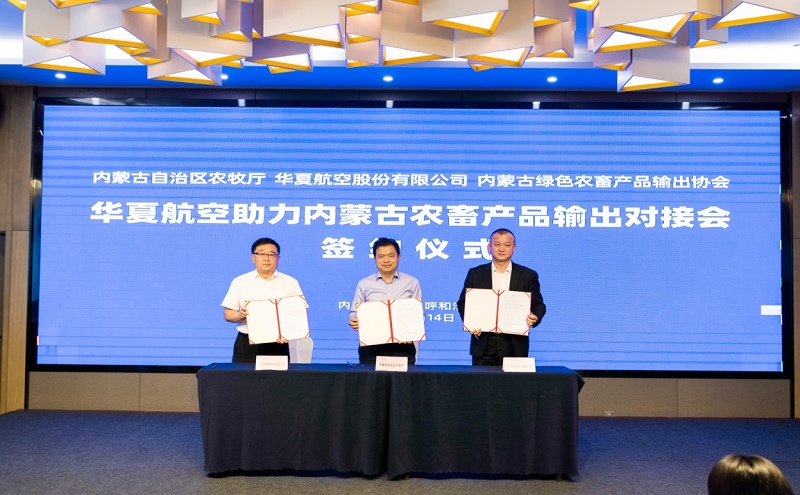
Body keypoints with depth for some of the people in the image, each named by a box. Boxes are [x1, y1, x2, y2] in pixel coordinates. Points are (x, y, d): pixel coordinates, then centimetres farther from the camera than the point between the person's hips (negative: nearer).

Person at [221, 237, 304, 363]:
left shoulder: (290, 283, 6)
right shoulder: (239, 282, 8)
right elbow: (227, 314, 7)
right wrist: (240, 314, -16)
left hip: (277, 345, 0)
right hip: (247, 345, 0)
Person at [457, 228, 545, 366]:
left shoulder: (528, 275, 6)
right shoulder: (475, 274, 7)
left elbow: (538, 304, 6)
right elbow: (463, 302, 8)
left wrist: (535, 318, -17)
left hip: (514, 345, 0)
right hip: (483, 344, 1)